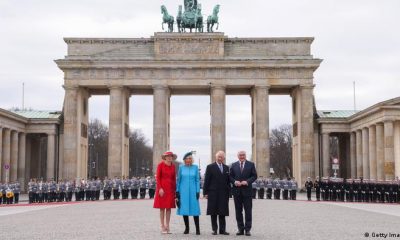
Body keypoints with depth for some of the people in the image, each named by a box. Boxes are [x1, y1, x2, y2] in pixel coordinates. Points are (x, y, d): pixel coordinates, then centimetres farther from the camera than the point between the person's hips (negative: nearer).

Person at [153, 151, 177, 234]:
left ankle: (167, 226, 11)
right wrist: (160, 188, -14)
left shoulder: (173, 166, 7)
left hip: (171, 188, 4)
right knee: (162, 208, 0)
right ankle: (163, 227, 5)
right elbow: (158, 177, -7)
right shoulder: (161, 165, -5)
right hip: (162, 188, -4)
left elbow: (174, 178, 11)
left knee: (169, 208, 5)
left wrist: (175, 189, 7)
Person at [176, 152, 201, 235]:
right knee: (184, 209, 2)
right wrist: (177, 191, 3)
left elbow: (197, 180, 5)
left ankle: (197, 229, 3)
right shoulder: (181, 167, 4)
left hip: (193, 191, -1)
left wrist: (198, 191, -2)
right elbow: (178, 180, 8)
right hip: (183, 191, 1)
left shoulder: (195, 167, 3)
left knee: (195, 209, -3)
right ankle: (186, 228, 12)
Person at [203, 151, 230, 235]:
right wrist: (205, 192, -7)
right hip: (213, 193, -3)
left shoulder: (226, 168, 14)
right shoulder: (210, 167, 1)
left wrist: (228, 192, 8)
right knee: (213, 212, 1)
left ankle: (222, 230, 8)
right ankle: (214, 229, 8)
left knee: (222, 212, 3)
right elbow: (206, 181, -2)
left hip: (223, 194, 3)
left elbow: (228, 181, 15)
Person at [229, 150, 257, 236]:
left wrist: (247, 181, -14)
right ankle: (240, 229, 12)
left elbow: (254, 176, 1)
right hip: (237, 190, 2)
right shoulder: (234, 165, 10)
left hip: (247, 190, -2)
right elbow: (230, 176, 9)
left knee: (248, 211, -1)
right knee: (238, 211, 5)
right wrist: (234, 182, -10)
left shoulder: (251, 164, 5)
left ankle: (247, 229, 3)